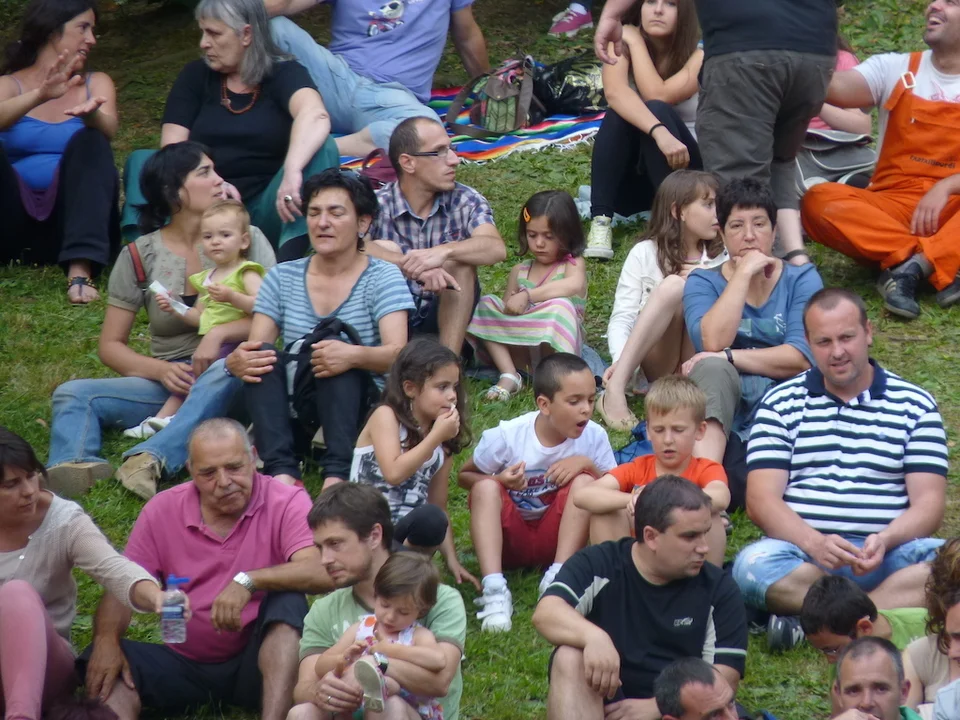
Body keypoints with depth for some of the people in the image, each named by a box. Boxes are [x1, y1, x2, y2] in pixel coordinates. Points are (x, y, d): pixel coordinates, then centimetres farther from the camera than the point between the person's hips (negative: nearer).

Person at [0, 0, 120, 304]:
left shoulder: (96, 84, 15)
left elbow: (108, 129, -9)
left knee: (89, 141, -24)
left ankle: (80, 271, -42)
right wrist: (40, 97, -36)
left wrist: (91, 113, -33)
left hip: (71, 224, 1)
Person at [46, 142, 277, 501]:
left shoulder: (246, 239, 3)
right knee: (73, 394, -20)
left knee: (228, 371, -38)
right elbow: (111, 346, 5)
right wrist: (161, 370, -15)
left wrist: (220, 333, -23)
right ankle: (74, 466, -51)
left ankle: (152, 458, -56)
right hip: (168, 382, 2)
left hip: (229, 377, -2)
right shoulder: (139, 257, 4)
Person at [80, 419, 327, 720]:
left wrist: (248, 581, -37)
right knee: (105, 666, -19)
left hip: (263, 659, -3)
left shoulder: (286, 503, -8)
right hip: (185, 665, 3)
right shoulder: (163, 511, 2)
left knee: (287, 602, -30)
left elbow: (321, 573, -25)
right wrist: (106, 640, -19)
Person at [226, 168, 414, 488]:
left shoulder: (382, 278, 0)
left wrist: (353, 356, -39)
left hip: (356, 410, -3)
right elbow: (254, 346, 0)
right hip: (291, 413, 3)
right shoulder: (282, 278, 11)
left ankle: (339, 472, -46)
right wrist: (236, 361, -26)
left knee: (333, 341, -30)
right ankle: (281, 470, -41)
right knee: (263, 357, -25)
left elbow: (398, 353, -16)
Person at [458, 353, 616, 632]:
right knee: (486, 488, -29)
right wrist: (500, 481, -22)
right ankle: (494, 589, -41)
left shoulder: (594, 436, -9)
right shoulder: (506, 436, -14)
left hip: (556, 536, 1)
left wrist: (587, 464, -23)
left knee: (584, 482, -23)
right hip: (509, 537, -1)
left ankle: (557, 578, -32)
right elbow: (464, 476, -2)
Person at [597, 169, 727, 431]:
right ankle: (615, 391, -41)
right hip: (651, 367, -1)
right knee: (674, 285, -28)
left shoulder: (722, 260, 12)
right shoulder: (644, 254, 3)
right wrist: (620, 360, -26)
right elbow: (622, 318, -7)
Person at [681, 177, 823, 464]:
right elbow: (713, 342, -11)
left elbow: (801, 358, -7)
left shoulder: (802, 279, 10)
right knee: (712, 369, -32)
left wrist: (729, 357, -13)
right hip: (723, 399, 0)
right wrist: (744, 273, -7)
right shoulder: (703, 283, 12)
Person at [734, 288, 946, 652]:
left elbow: (928, 503, 3)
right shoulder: (782, 403, 11)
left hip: (889, 555, 1)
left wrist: (884, 541, -18)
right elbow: (761, 499, 0)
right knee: (754, 563, -33)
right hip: (804, 553, 0)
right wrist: (812, 542, -20)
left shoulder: (915, 404, 11)